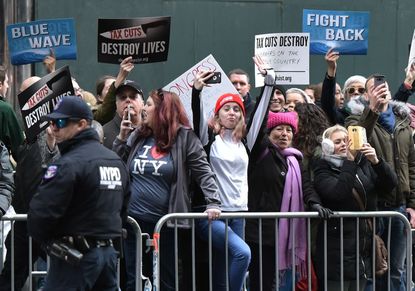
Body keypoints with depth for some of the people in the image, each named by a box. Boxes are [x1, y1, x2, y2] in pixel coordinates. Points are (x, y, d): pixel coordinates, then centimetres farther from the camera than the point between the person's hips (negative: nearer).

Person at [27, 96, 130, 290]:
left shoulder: (69, 164, -16)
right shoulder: (116, 161, 13)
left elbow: (40, 213, -19)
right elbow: (122, 210, 20)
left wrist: (46, 241, -1)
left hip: (74, 257, -8)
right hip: (109, 252, 9)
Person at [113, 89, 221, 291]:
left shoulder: (184, 138, -4)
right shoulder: (137, 136, 10)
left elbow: (204, 173, -7)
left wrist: (213, 203, -18)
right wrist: (122, 138, 4)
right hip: (134, 219, 4)